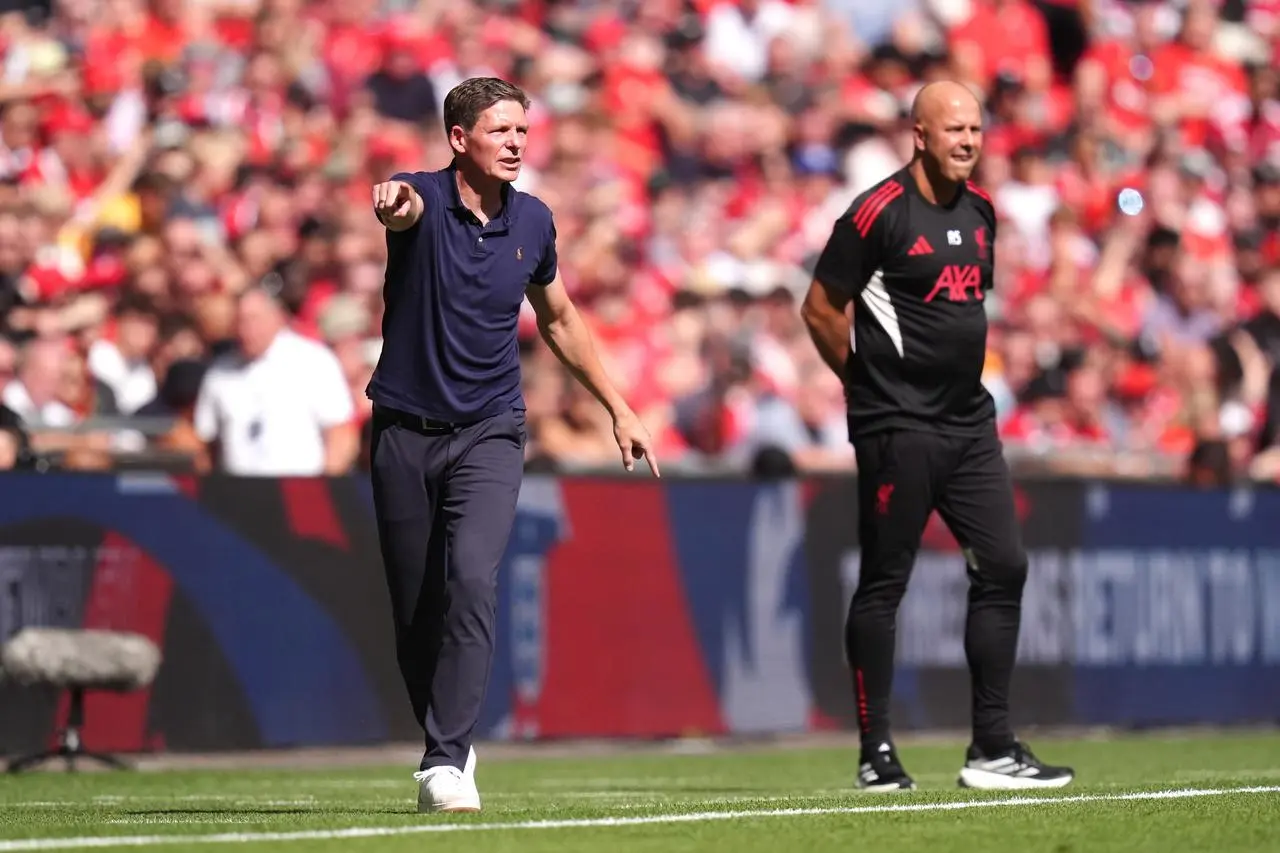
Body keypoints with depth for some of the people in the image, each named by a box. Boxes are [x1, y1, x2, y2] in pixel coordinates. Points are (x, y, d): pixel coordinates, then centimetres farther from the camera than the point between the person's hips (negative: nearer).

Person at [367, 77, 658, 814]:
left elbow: (559, 318, 19)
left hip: (489, 434, 1)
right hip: (406, 431, -1)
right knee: (416, 612, 5)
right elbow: (405, 209, -37)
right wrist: (395, 204, -63)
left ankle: (446, 762, -24)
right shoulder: (425, 202, -10)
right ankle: (450, 741, 28)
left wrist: (619, 409, 19)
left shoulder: (533, 221, 2)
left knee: (472, 579, -22)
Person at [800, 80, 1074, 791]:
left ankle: (993, 748, 8)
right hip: (898, 431, -7)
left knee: (1003, 569, 3)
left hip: (969, 420, 7)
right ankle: (877, 753, 4)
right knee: (884, 582, -2)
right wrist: (873, 382, 1)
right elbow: (820, 309, -7)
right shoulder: (879, 213, -11)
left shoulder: (980, 210, 11)